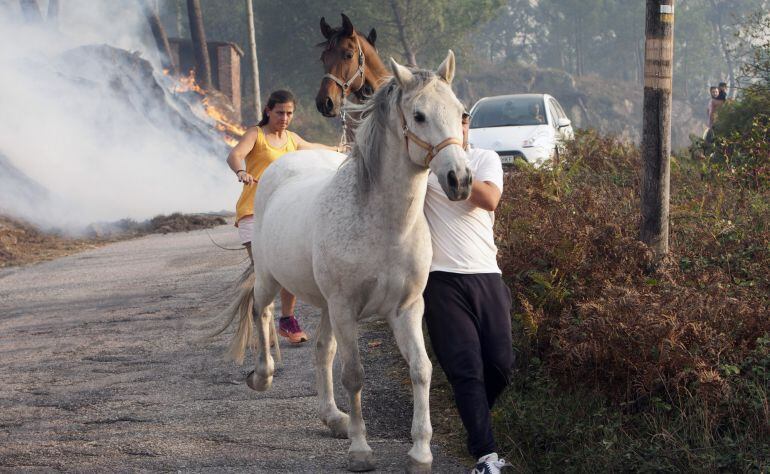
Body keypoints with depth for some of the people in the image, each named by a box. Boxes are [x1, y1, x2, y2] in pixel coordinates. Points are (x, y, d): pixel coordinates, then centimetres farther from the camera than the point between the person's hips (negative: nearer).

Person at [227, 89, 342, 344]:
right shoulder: (256, 135, -1)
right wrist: (241, 172, -43)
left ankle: (288, 322, 13)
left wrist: (336, 150, 57)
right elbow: (235, 155, -21)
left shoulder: (292, 139, 19)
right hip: (254, 211, -5)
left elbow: (311, 148, 42)